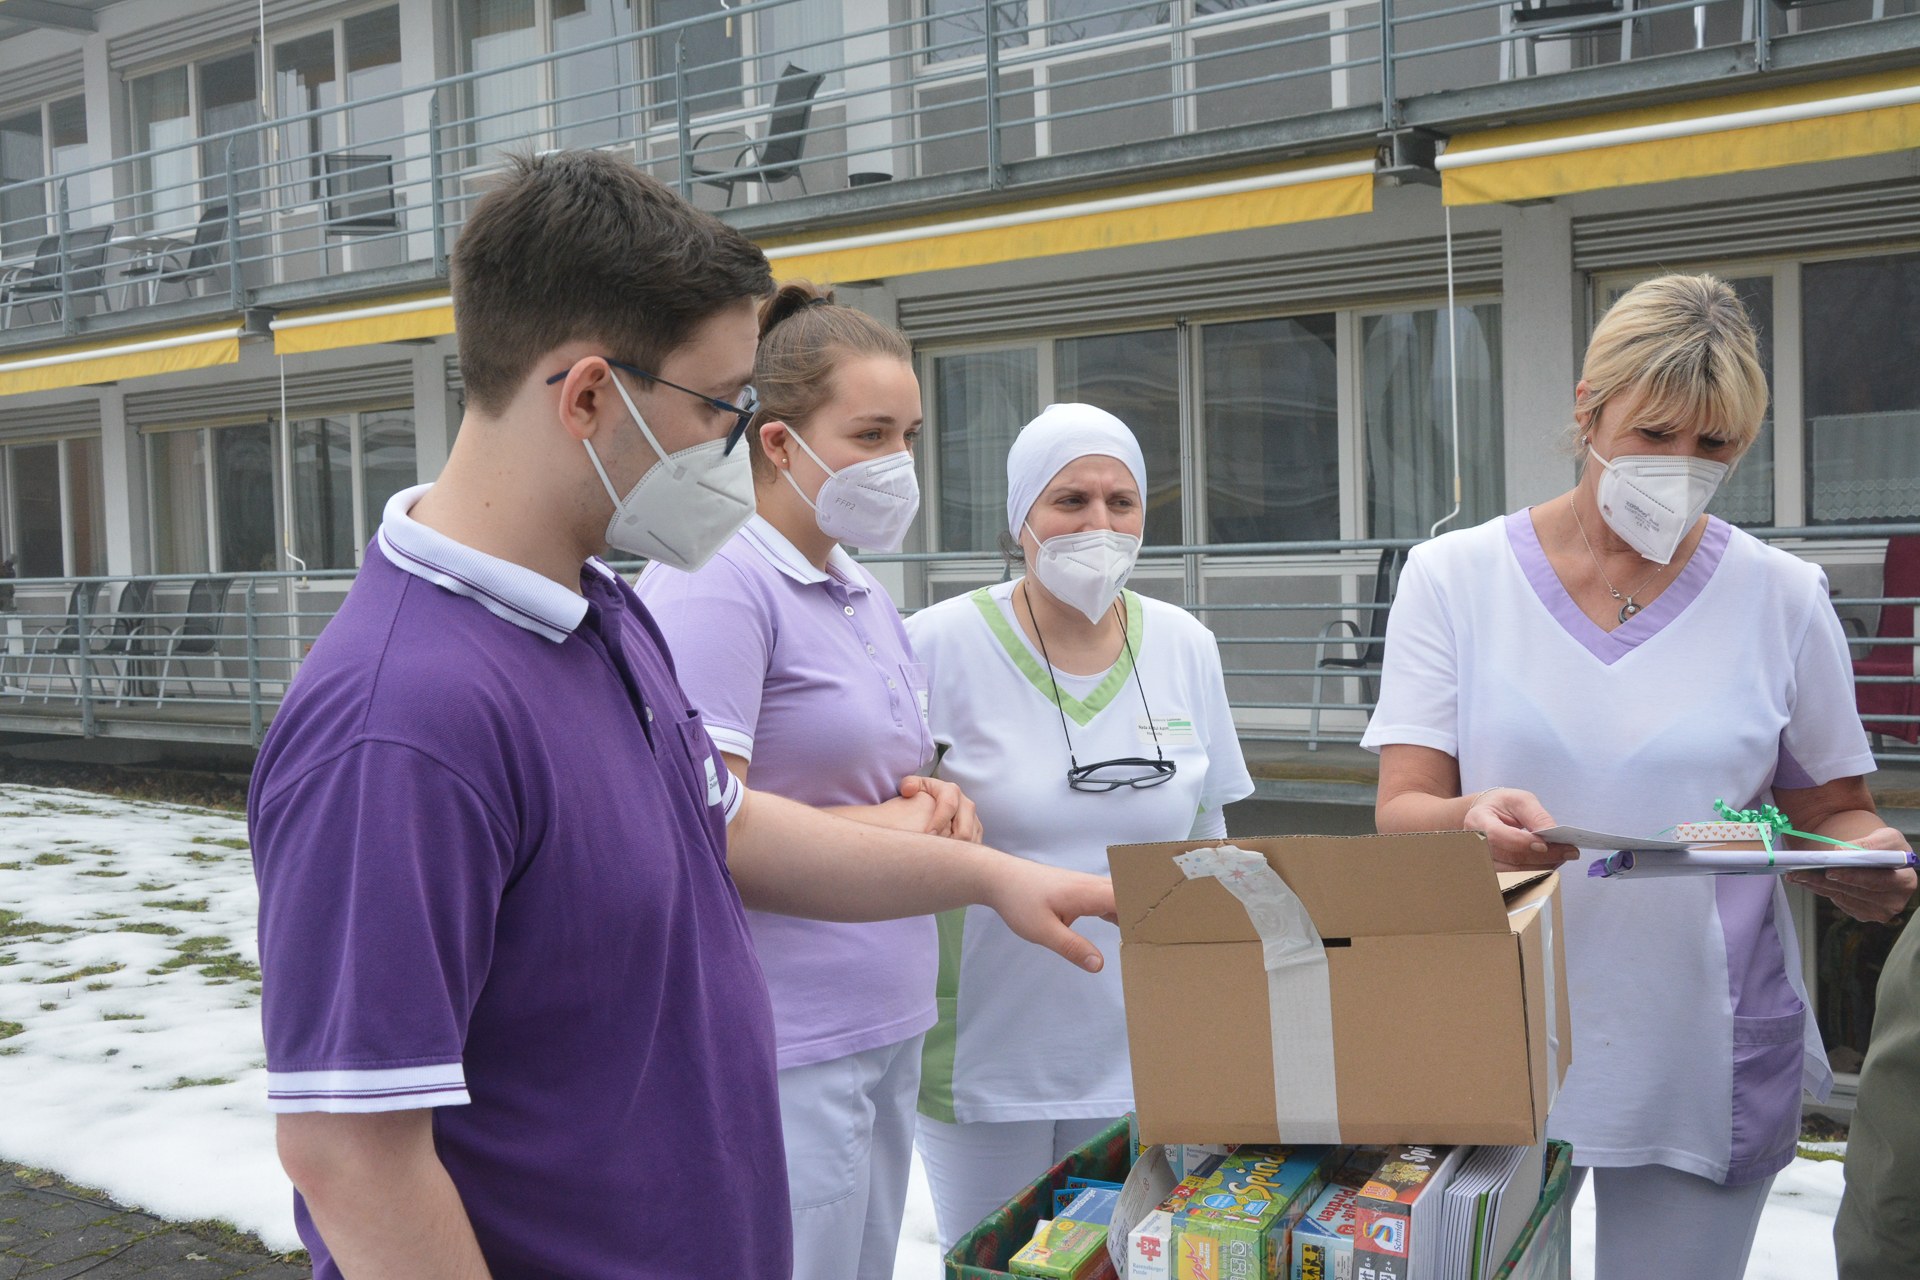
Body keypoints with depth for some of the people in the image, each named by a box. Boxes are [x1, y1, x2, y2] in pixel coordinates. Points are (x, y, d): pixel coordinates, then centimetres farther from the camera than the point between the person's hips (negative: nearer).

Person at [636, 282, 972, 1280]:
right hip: (780, 1048, -9)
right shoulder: (715, 583, -15)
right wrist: (885, 826, -10)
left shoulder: (867, 597, 13)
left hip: (884, 1028, 9)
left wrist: (935, 805, 2)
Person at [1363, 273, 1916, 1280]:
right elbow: (1400, 809, -7)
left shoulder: (1783, 599, 1)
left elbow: (1832, 812, 8)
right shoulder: (1454, 576, -2)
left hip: (1707, 1066, 1)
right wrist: (1473, 818, -29)